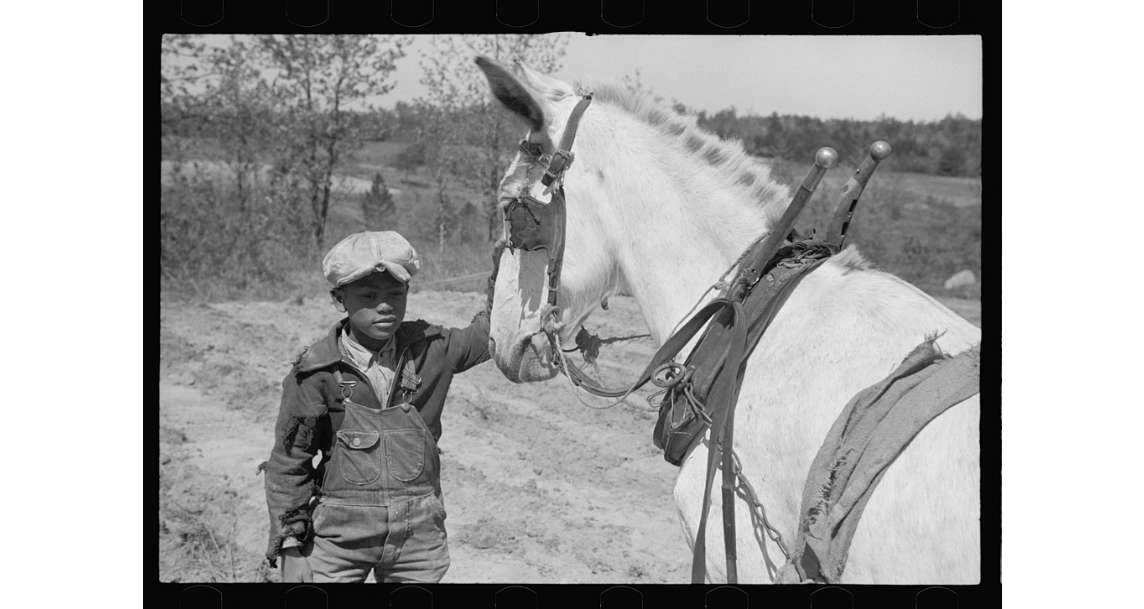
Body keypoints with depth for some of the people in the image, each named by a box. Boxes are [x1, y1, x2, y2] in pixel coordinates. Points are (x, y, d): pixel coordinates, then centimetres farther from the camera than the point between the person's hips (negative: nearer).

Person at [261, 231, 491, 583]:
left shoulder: (430, 349, 1)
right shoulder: (317, 372, -7)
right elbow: (288, 463, -2)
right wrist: (291, 548, -4)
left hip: (419, 536, 2)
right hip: (340, 535, -2)